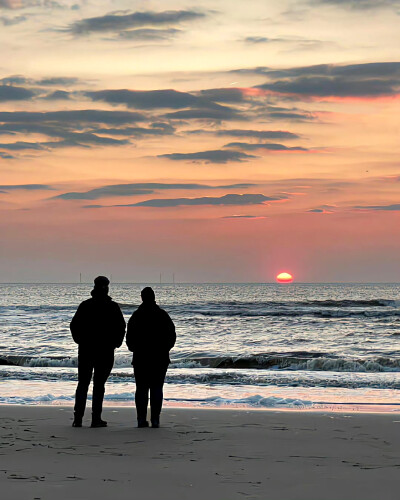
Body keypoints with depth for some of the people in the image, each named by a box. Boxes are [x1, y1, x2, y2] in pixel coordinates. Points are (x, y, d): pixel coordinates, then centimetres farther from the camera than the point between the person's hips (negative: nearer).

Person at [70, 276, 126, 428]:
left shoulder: (85, 305, 1)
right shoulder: (112, 307, -4)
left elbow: (74, 325, 1)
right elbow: (121, 327, -7)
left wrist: (80, 341, 13)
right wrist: (116, 342, 7)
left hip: (85, 349, 2)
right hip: (105, 351, -2)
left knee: (82, 384, 8)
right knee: (99, 384, 3)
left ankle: (78, 418, 2)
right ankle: (96, 419, 0)